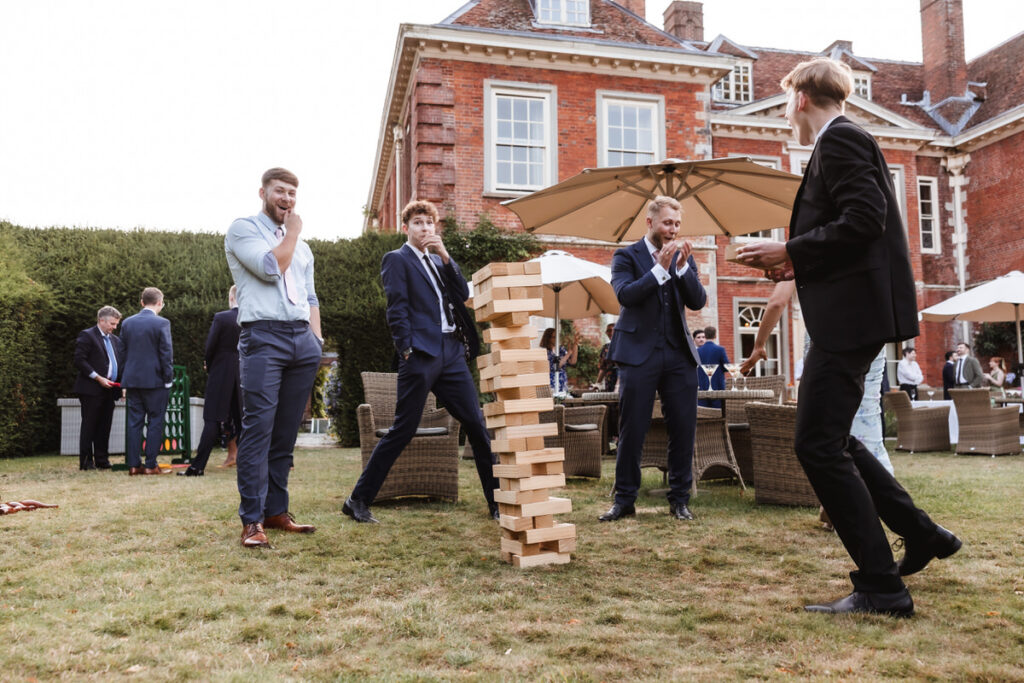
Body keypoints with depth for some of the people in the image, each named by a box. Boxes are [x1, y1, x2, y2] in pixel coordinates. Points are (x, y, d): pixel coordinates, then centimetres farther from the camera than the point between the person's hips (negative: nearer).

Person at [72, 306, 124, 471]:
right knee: (89, 426, -2)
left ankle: (102, 460, 14)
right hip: (91, 389, -7)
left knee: (104, 426, 9)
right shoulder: (86, 335, -3)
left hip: (109, 390, 7)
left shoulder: (116, 340, 19)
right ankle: (86, 461, 3)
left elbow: (121, 363, 22)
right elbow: (79, 360, -11)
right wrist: (98, 378, -16)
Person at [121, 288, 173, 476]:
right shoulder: (162, 323, -9)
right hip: (155, 380, -5)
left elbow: (122, 352, 11)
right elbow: (166, 354, -10)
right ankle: (151, 465, 1)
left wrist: (125, 381, 16)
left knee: (133, 422, 8)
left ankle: (133, 464, 9)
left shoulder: (127, 323, 8)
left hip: (132, 379, 5)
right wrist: (168, 379, -3)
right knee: (155, 422, 2)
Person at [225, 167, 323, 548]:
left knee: (286, 431, 6)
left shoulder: (301, 246, 25)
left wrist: (316, 338, 11)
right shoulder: (243, 230, 6)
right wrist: (292, 231, 2)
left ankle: (276, 510, 13)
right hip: (263, 335, -6)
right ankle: (252, 521, -11)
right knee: (258, 427, -12)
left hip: (303, 338, 6)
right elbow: (271, 267, -11)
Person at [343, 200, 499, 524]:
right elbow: (397, 309, -6)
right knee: (403, 431, -5)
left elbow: (463, 294, 8)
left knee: (477, 425, 4)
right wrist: (407, 351, -14)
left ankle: (497, 500, 12)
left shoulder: (439, 261, 22)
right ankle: (358, 500, 6)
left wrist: (445, 255, 1)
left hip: (452, 352, 6)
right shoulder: (397, 259, 3)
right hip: (421, 354, -6)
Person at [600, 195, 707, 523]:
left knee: (683, 428, 3)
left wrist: (682, 266, -12)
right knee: (631, 430, 0)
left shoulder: (683, 257, 13)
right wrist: (661, 267, -19)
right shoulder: (627, 256, 3)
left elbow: (698, 301, 1)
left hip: (679, 354, 4)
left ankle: (679, 499, 15)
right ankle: (624, 499, 11)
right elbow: (625, 294, -15)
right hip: (639, 353, -3)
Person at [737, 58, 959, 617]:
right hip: (851, 313, 11)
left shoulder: (839, 140, -9)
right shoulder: (844, 142, 22)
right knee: (830, 438, 17)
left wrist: (789, 251, -14)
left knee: (818, 444, -9)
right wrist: (796, 265, 12)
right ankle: (921, 534, 26)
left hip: (851, 313, -11)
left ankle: (881, 589, -1)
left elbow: (864, 219, -22)